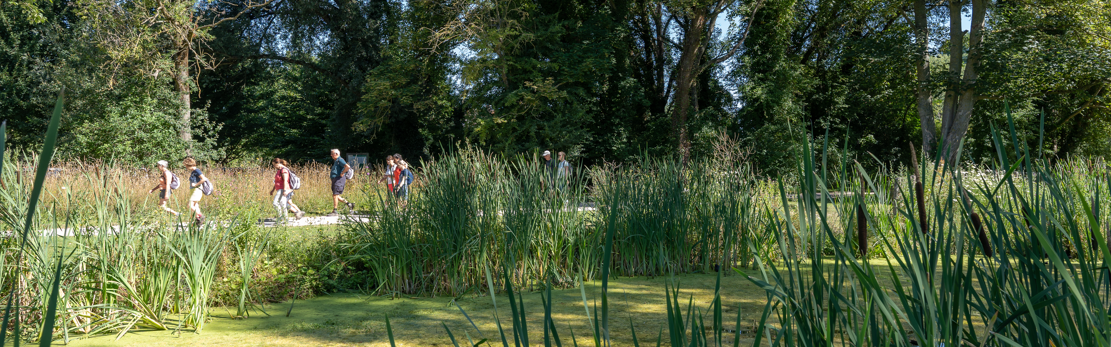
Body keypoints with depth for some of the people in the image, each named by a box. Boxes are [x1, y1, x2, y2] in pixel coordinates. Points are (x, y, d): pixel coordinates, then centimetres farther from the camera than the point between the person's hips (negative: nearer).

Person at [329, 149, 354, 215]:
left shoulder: (340, 160, -9)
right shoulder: (335, 161, 21)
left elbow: (347, 167, -22)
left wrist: (341, 174, -17)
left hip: (339, 179, -10)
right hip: (334, 180, 10)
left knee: (335, 195, -10)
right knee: (335, 196, 9)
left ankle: (334, 211, -9)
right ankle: (349, 204, 14)